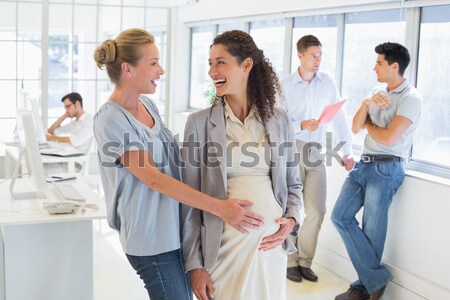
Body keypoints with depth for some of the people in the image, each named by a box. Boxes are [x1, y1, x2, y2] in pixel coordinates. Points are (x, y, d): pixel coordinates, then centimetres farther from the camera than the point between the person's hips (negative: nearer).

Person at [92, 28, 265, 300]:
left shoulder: (148, 104, 8)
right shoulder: (111, 119, -16)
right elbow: (152, 177, -22)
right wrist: (218, 207, -26)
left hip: (177, 228, 8)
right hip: (152, 238, -8)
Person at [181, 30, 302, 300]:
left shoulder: (279, 119, 3)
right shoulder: (200, 123, -3)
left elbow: (293, 183, 13)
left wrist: (291, 219, -6)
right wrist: (194, 263, -4)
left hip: (271, 242, 2)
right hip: (223, 244, -2)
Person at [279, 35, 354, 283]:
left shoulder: (327, 83, 4)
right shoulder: (285, 86, -5)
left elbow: (338, 118, 5)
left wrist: (346, 151, 1)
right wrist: (301, 125, -25)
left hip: (316, 152, 3)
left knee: (317, 211, 2)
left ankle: (305, 262, 18)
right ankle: (290, 262, 17)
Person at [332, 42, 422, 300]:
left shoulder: (411, 98, -10)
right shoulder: (378, 93, 14)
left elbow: (388, 138, -19)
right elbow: (355, 128, 9)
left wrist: (368, 125, 0)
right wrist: (365, 104, -8)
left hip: (386, 168, -8)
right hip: (364, 164, 8)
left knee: (372, 230, -2)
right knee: (341, 216, -1)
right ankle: (377, 278, 4)